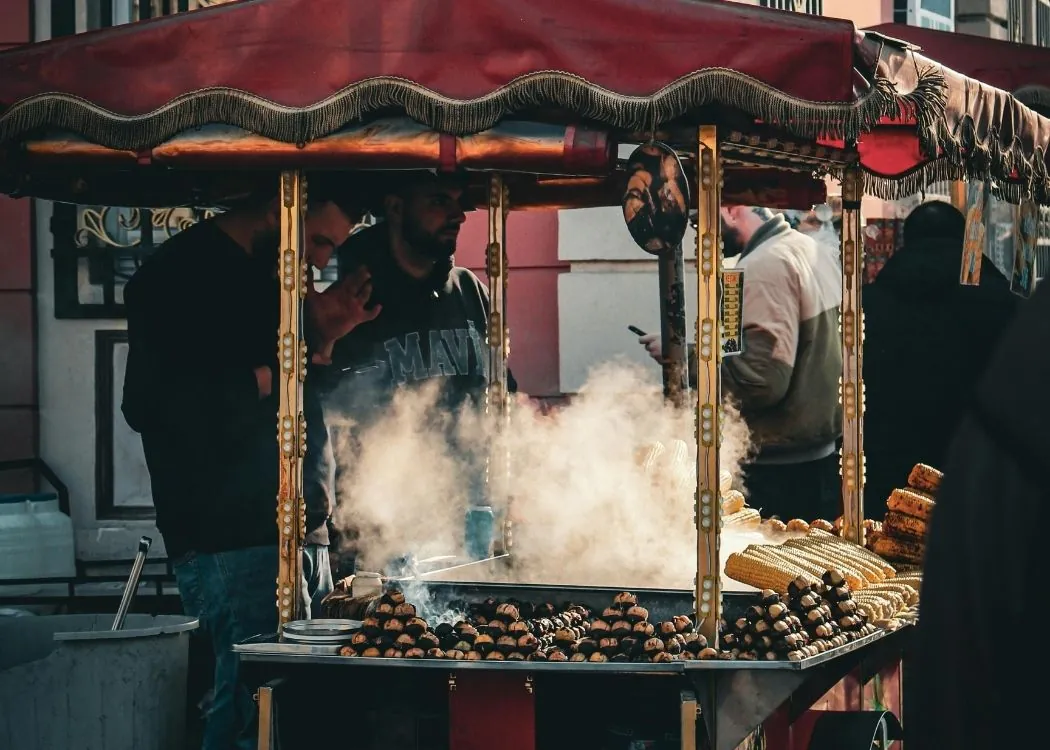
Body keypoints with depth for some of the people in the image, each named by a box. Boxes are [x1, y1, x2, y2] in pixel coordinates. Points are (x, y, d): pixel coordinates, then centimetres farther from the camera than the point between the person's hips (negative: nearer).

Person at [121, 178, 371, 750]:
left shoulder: (263, 280, 21)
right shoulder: (179, 277, -6)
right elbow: (149, 404, -17)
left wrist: (321, 338, 10)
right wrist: (266, 376, -14)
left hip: (297, 529, 9)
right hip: (233, 540, -9)